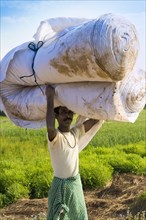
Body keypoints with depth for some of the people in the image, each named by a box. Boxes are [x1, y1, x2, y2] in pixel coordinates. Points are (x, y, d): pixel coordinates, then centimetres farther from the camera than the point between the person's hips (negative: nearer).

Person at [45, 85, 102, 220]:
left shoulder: (76, 133, 1)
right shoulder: (54, 136, -20)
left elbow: (96, 119, 2)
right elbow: (50, 127, -44)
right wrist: (50, 97, -37)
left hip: (76, 182, 6)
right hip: (61, 185, -6)